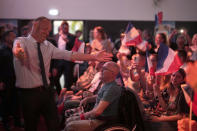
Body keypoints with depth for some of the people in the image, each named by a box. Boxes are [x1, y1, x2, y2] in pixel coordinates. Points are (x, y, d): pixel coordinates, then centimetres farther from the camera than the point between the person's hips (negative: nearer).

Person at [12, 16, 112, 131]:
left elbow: (69, 55, 2)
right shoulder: (22, 41, -8)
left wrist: (94, 57, -6)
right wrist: (18, 52, -59)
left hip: (46, 91, 5)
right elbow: (17, 50, -32)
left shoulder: (48, 46, 7)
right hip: (29, 93, -5)